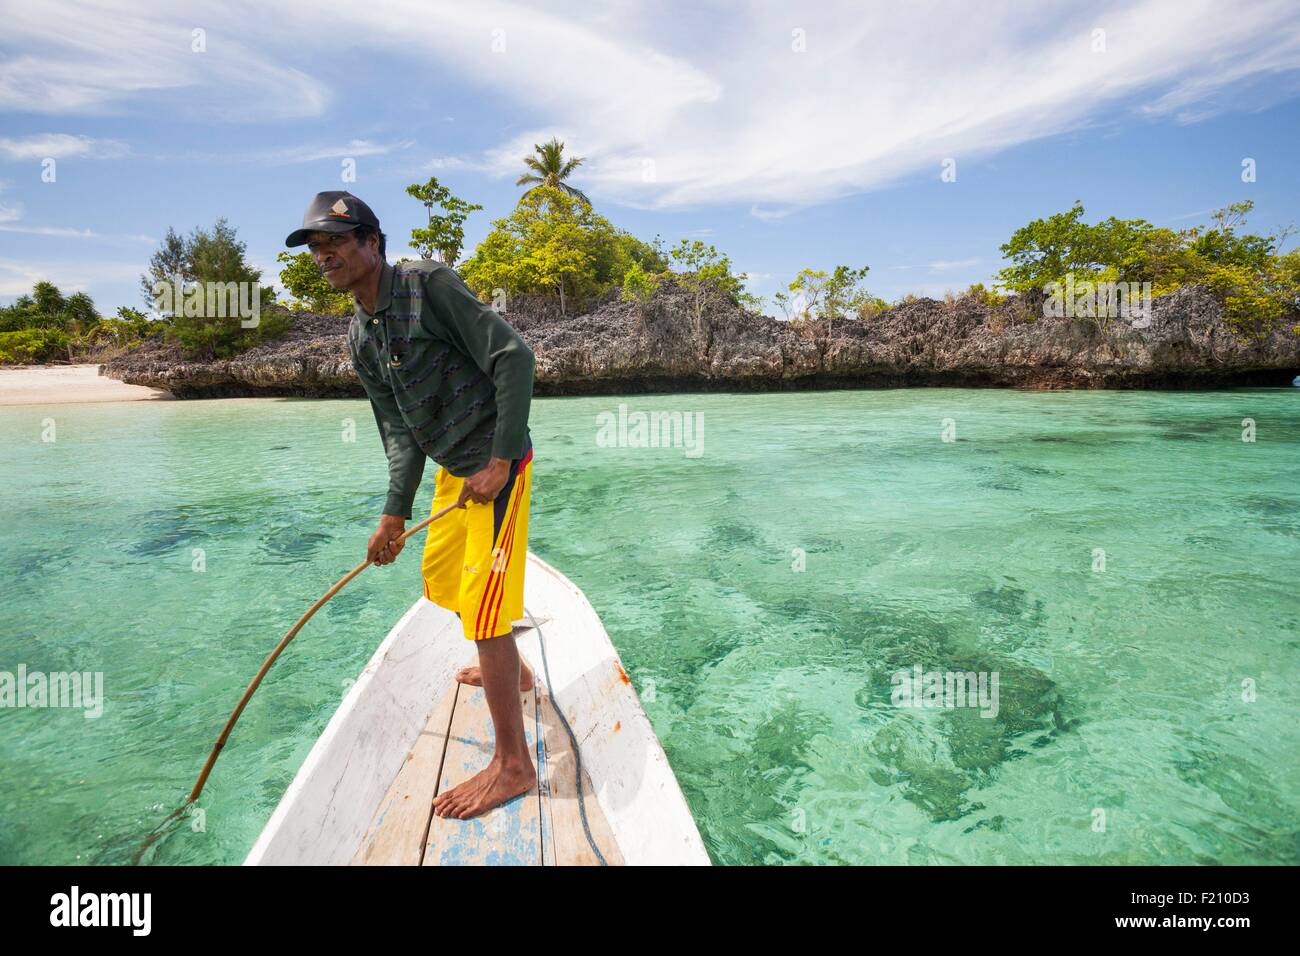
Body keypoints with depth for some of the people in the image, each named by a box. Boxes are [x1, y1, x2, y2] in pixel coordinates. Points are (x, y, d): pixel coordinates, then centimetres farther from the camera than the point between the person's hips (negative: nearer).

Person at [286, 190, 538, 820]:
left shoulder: (428, 283, -15)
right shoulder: (359, 337, 9)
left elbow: (513, 356, -21)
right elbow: (400, 431, 11)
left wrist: (500, 461, -22)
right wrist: (395, 513, 4)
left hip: (496, 463, -9)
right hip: (453, 468, 9)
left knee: (482, 603, -10)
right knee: (442, 578, 23)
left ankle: (513, 763, 3)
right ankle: (512, 671, 47)